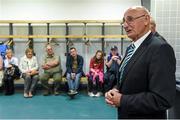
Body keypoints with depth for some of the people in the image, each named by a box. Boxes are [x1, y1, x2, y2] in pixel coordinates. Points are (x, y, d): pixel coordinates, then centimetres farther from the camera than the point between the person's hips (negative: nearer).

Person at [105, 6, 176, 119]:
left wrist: (122, 100, -22)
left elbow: (163, 99, -28)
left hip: (145, 116, -8)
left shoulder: (160, 48, -22)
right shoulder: (131, 48, 6)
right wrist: (115, 90, -6)